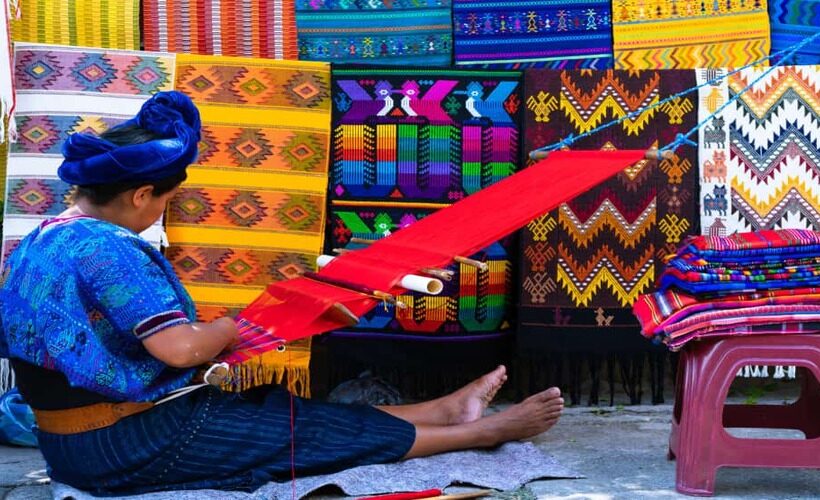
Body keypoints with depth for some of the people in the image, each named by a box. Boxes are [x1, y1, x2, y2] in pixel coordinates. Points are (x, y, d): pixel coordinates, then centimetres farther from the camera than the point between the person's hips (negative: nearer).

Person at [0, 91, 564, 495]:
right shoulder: (108, 249, -24)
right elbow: (182, 348, -28)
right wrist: (226, 328, -6)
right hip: (130, 445, -10)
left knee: (270, 403, 15)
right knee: (314, 428, 1)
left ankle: (448, 408, 24)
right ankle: (478, 431, 16)